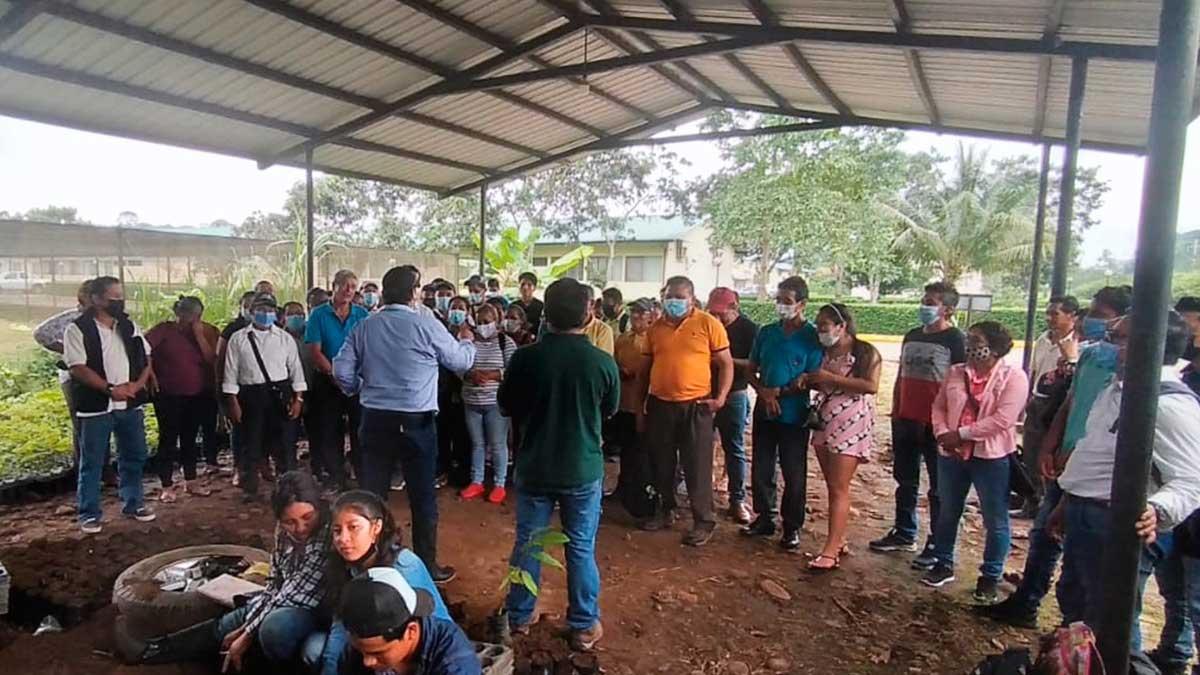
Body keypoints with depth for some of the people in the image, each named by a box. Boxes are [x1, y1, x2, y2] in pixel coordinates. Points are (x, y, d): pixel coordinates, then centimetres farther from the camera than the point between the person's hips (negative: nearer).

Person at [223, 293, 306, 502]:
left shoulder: (285, 338, 6)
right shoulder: (238, 339, 4)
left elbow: (296, 369, 6)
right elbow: (231, 373, 3)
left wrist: (298, 399, 0)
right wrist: (233, 403, -2)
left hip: (280, 394, 0)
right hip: (251, 396, 0)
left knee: (284, 443, 4)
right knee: (251, 445, 9)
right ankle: (249, 490, 25)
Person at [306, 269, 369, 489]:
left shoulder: (362, 315, 4)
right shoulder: (319, 315, 0)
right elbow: (315, 351, -6)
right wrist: (335, 374, -15)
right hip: (328, 383, 0)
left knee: (360, 431, 2)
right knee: (330, 433, 6)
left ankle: (365, 480, 11)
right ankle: (336, 482, 19)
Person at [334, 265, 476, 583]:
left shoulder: (365, 326, 3)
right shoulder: (426, 325, -9)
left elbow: (342, 371, 3)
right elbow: (461, 361, 3)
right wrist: (467, 341, 24)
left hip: (375, 419, 4)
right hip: (416, 422, -4)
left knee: (372, 494, 13)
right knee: (423, 498, 7)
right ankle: (427, 566, 18)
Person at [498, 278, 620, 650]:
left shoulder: (525, 357, -14)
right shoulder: (603, 362, -15)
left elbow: (507, 406, 2)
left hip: (534, 467, 1)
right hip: (583, 470, -1)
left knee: (527, 543, 16)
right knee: (581, 548, 12)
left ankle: (519, 616, 32)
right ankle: (584, 626, 25)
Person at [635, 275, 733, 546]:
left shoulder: (708, 324, -4)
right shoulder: (656, 328, 8)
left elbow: (726, 364, -1)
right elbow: (645, 370, 14)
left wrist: (720, 397, -13)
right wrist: (640, 407, 13)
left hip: (696, 406, -4)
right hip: (659, 405, 4)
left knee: (697, 467, 2)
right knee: (662, 464, 14)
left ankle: (704, 522, 14)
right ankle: (666, 511, 31)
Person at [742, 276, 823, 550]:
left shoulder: (812, 336, -6)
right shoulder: (766, 332, 7)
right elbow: (752, 371, 9)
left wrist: (780, 392, -17)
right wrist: (764, 393, -9)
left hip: (794, 415, -4)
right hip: (764, 412, 5)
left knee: (794, 474, 5)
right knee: (760, 470, 11)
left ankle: (792, 527, 19)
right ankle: (765, 519, 27)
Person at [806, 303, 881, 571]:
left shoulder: (865, 351, -7)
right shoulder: (825, 352, 14)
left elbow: (871, 386, -19)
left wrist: (831, 378, -19)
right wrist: (809, 382, 5)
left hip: (851, 424, -7)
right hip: (824, 423, 7)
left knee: (839, 489, -8)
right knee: (831, 487, 11)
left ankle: (830, 550, -7)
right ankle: (839, 540, 20)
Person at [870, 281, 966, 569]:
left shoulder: (955, 340, -9)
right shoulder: (912, 336, 12)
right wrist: (895, 414, 14)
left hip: (936, 424, -7)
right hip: (906, 421, 7)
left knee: (939, 488, 4)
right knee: (905, 481, 16)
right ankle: (904, 534, 30)